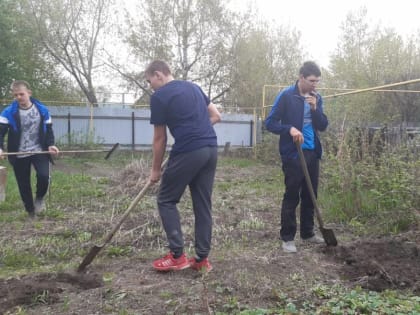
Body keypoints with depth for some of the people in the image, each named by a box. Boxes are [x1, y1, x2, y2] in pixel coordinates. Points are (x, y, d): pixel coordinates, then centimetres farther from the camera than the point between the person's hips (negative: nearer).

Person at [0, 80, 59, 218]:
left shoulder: (42, 110, -2)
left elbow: (48, 129, 7)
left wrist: (50, 145, -10)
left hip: (39, 151, 0)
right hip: (19, 155, 0)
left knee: (44, 176, -22)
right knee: (24, 185, 7)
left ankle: (39, 198, 10)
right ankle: (31, 211, 27)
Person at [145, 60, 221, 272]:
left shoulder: (159, 97, -2)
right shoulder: (193, 87, 19)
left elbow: (160, 139, 1)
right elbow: (216, 116, 21)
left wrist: (156, 169, 11)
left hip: (188, 152, -7)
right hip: (211, 149, 7)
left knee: (166, 200, 8)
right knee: (203, 204, 11)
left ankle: (177, 256, 5)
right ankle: (202, 258, 15)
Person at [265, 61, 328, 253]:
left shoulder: (316, 98, 9)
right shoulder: (286, 96, -9)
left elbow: (323, 126, 7)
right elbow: (270, 123, -10)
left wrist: (315, 108, -9)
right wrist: (290, 129, -24)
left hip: (312, 153, 6)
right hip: (292, 154, -6)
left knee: (310, 195, 12)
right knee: (291, 196, -2)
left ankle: (308, 233, 26)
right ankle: (287, 237, 7)